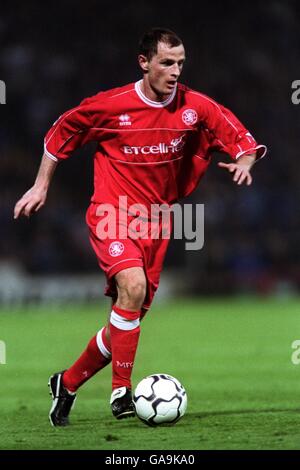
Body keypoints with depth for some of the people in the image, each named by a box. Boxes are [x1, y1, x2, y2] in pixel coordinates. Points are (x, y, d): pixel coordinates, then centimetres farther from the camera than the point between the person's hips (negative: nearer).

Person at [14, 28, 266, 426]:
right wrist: (41, 186, 8)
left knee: (131, 318, 6)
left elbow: (241, 139, 4)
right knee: (133, 284, -30)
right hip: (112, 215, -4)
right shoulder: (111, 105, -10)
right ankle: (121, 390, -23)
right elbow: (62, 132, 6)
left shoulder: (196, 107, -4)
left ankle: (68, 384, 27)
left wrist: (243, 162, -19)